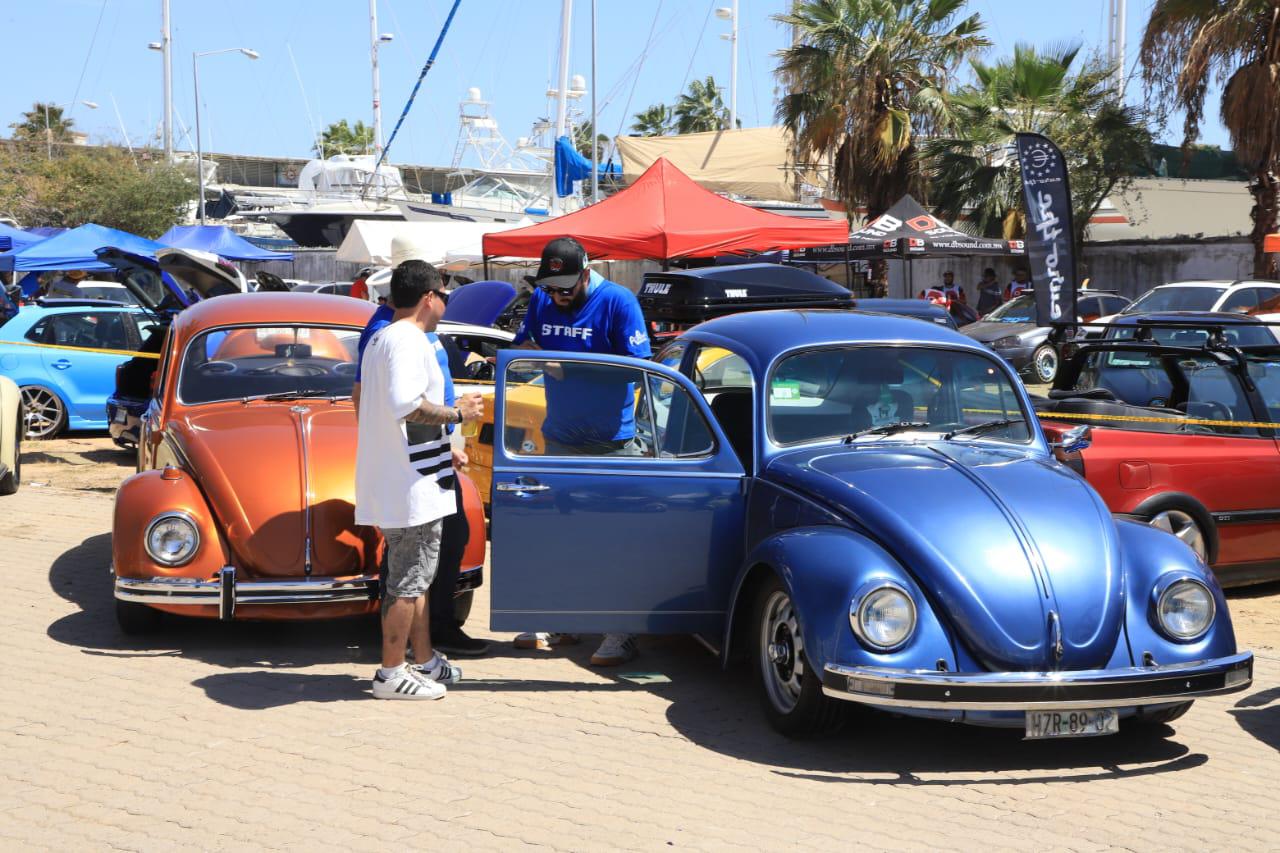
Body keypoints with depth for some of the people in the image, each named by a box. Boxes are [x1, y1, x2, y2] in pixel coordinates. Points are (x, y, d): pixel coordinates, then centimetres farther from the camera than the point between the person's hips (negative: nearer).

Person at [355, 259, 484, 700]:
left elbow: (364, 401, 22)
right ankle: (391, 674, 3)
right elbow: (406, 404, -31)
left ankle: (425, 661, 28)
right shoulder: (409, 340, -17)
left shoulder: (379, 339, 15)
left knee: (415, 576, 18)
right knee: (408, 581, -3)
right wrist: (457, 413, -17)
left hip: (388, 480, 11)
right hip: (413, 485, -11)